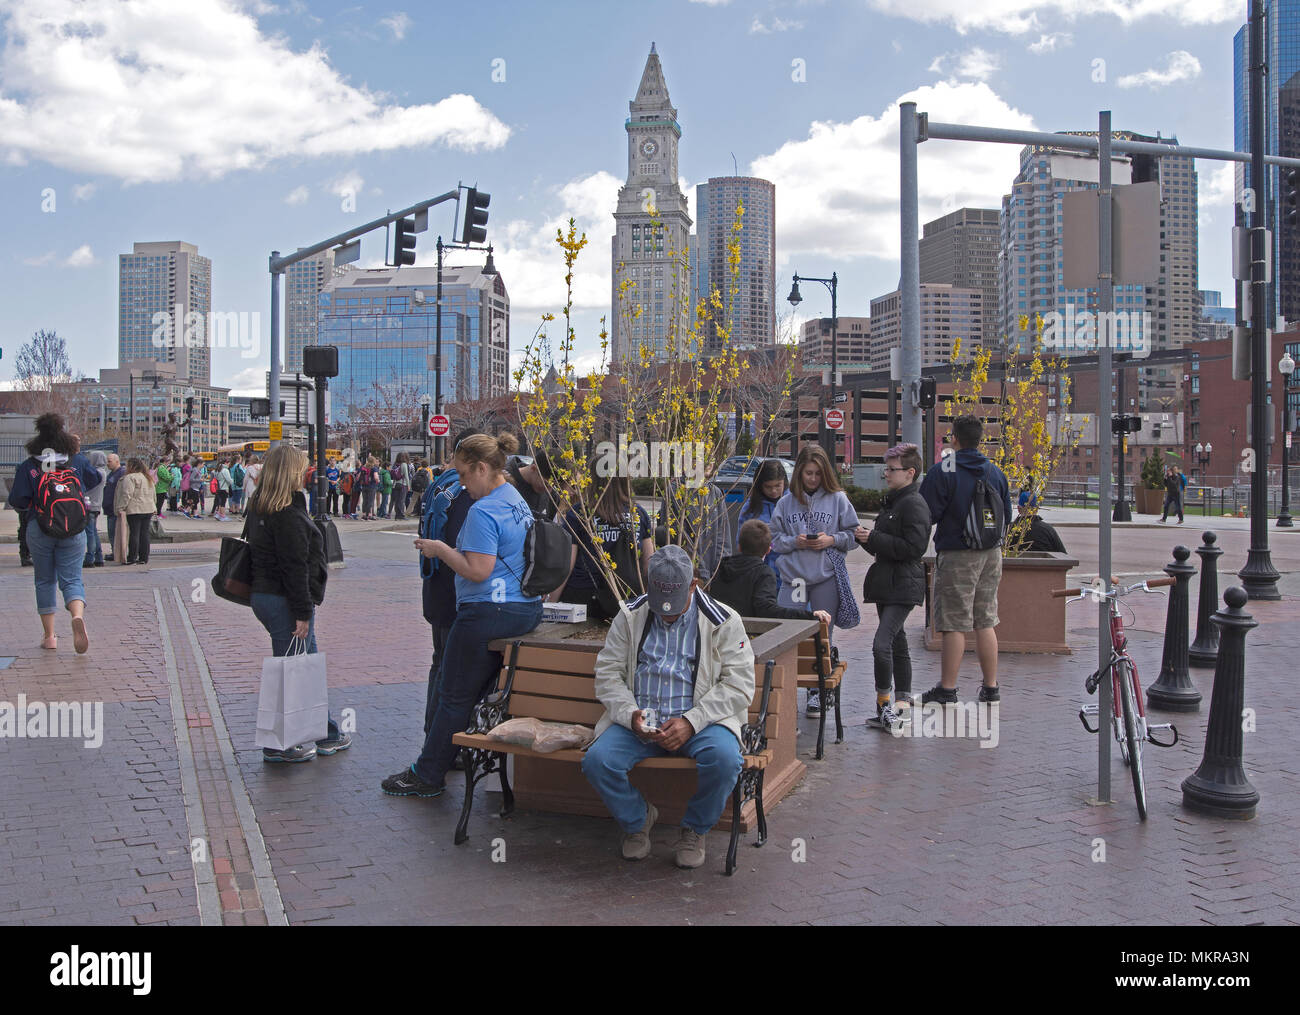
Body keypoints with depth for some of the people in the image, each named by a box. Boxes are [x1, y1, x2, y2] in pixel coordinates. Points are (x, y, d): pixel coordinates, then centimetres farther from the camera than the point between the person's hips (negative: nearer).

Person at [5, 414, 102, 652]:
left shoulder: (28, 467, -3)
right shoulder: (79, 461, 0)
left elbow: (17, 502, -5)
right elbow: (95, 480, 19)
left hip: (39, 531, 0)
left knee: (45, 581, 13)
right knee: (71, 579, 3)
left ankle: (49, 636, 15)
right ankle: (78, 615, -29)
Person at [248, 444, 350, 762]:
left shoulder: (260, 507, 12)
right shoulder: (288, 514, -19)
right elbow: (295, 567, -21)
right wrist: (303, 613, -18)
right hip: (283, 601, -10)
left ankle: (325, 734, 27)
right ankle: (278, 745, 11)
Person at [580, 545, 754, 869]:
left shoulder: (723, 621, 1)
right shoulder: (630, 617, 9)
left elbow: (739, 684, -6)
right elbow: (607, 674, 6)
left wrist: (691, 721, -18)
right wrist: (631, 714, -13)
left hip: (700, 719, -2)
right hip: (638, 721, 2)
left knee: (724, 757, -33)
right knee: (597, 760, -25)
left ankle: (694, 830, 0)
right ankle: (637, 820, 9)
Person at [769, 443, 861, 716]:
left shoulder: (838, 499, 2)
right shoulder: (786, 502, 5)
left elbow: (853, 535, 5)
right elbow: (775, 539, 8)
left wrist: (831, 540, -11)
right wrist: (795, 542, -10)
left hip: (827, 577, -1)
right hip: (793, 576, 1)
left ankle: (818, 692, 21)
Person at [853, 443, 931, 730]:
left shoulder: (914, 504, -13)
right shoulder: (892, 501, 17)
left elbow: (913, 547, -22)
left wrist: (873, 538, -18)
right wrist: (866, 537, 5)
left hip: (904, 586, -10)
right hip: (887, 583, 10)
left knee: (882, 643, -16)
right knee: (897, 642, 15)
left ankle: (883, 701, -4)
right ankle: (903, 700, 23)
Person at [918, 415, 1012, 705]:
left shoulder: (942, 471, -10)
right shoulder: (996, 473, 8)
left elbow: (927, 514, -12)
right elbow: (1006, 516, 15)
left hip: (956, 556, -6)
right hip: (991, 555, 6)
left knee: (954, 624, -3)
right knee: (985, 622, 12)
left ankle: (947, 688, 2)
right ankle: (991, 687, 16)